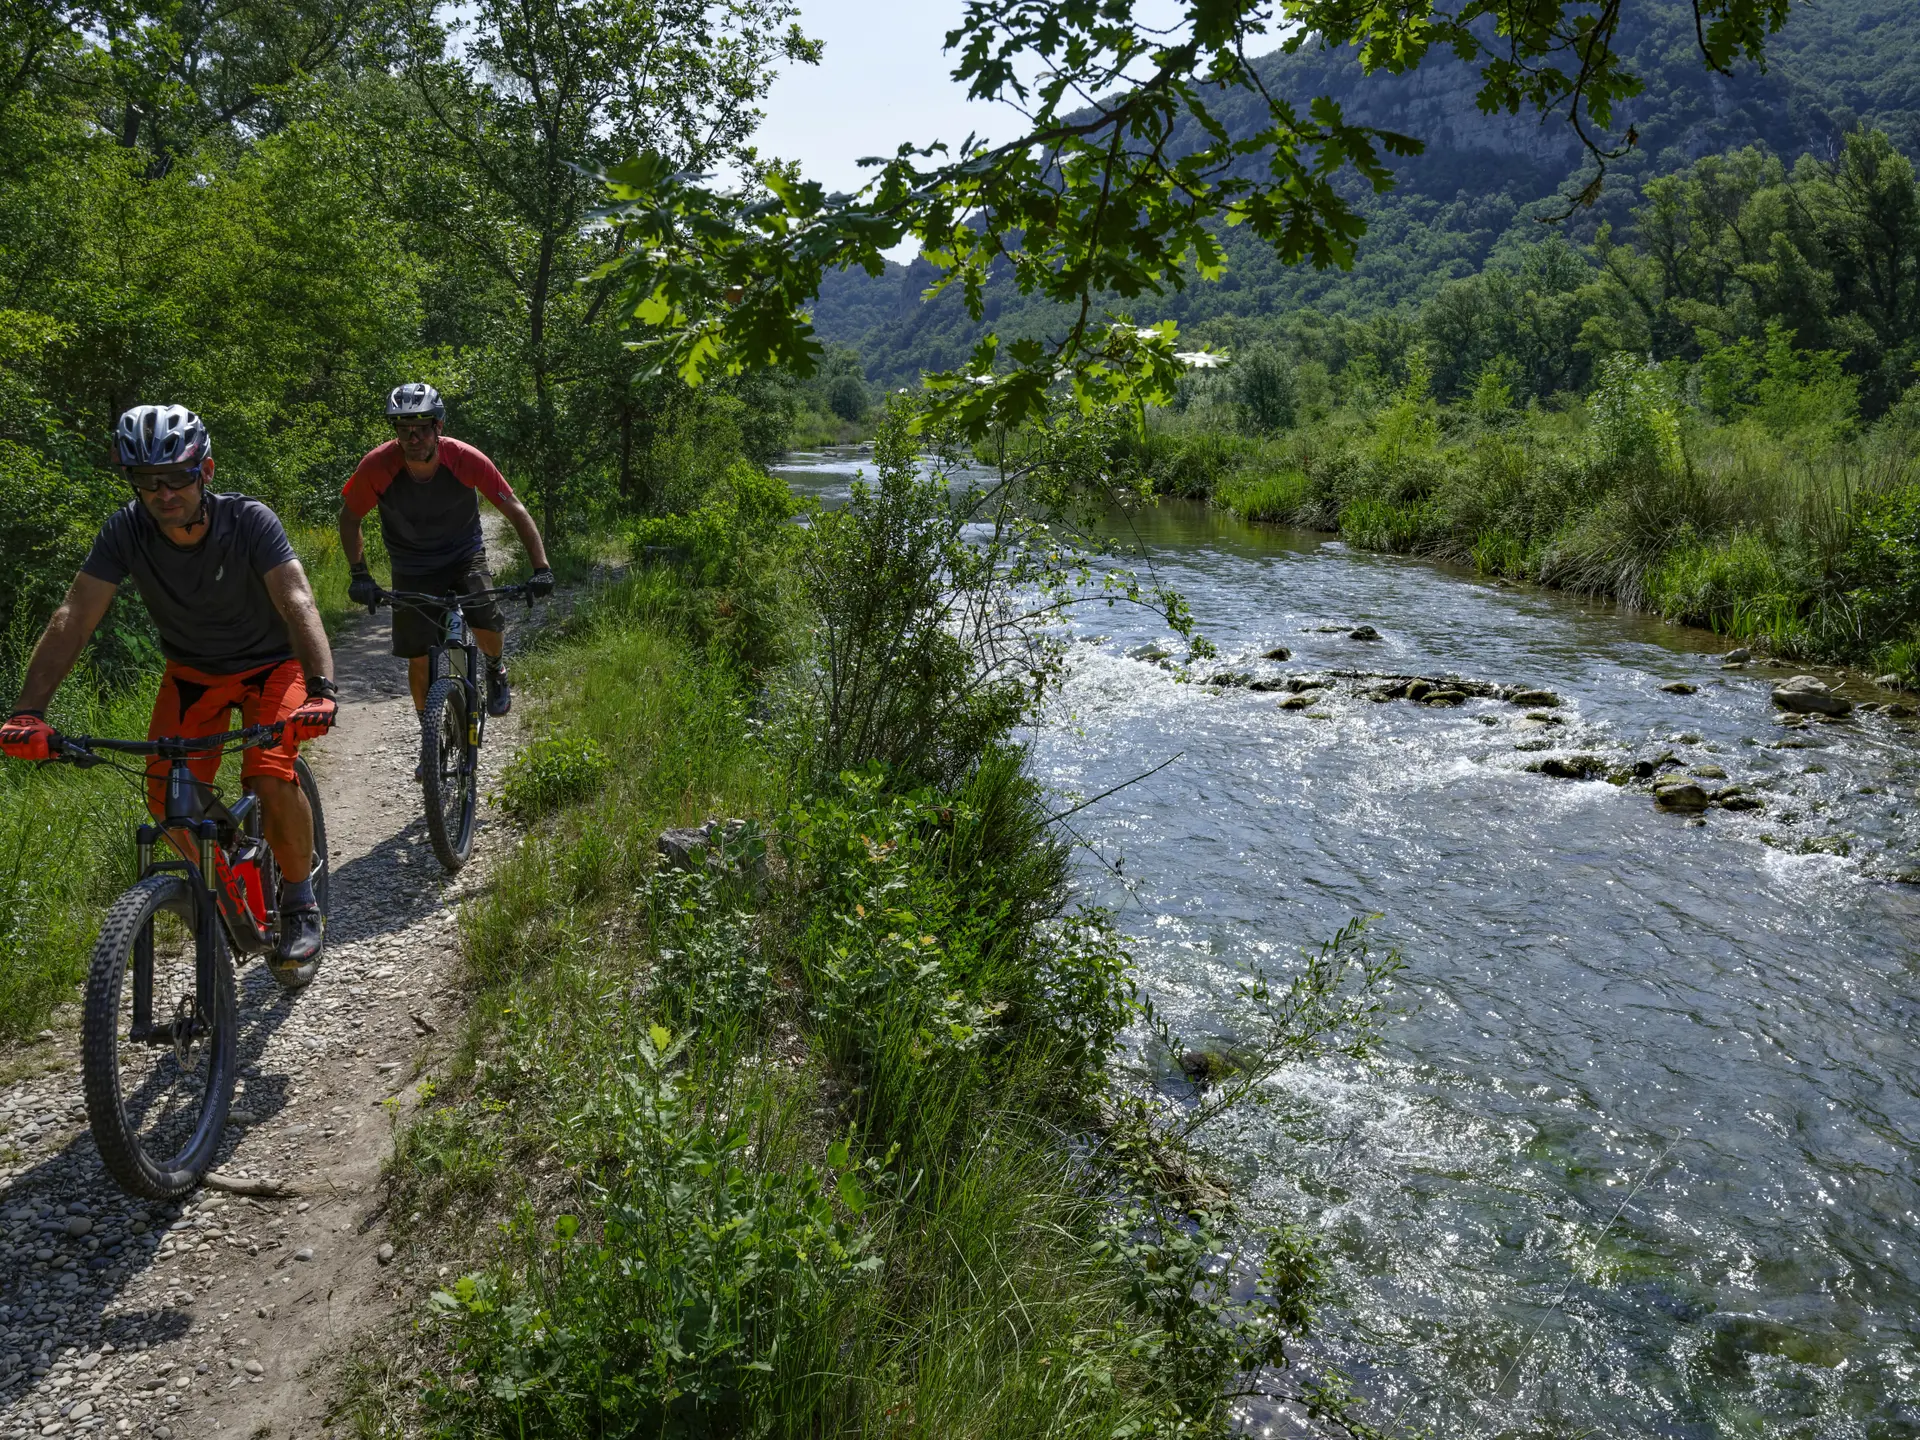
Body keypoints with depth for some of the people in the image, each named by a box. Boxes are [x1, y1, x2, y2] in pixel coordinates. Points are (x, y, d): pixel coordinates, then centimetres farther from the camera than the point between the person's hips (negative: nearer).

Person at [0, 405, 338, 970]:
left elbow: (298, 604, -37)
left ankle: (300, 901, -1)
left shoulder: (249, 520, -26)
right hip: (192, 672, 3)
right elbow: (73, 617, -23)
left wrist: (321, 687, -54)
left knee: (271, 780, -25)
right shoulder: (127, 529, -18)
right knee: (166, 794, -13)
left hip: (268, 664, -3)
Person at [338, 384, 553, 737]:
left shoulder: (466, 460, -26)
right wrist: (360, 574, -19)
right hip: (412, 568, 1)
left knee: (486, 623, -23)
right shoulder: (378, 465, -25)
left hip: (464, 555, 0)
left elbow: (516, 512, -20)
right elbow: (349, 518, -9)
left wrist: (541, 569, -30)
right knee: (419, 658, -3)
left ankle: (495, 669, 13)